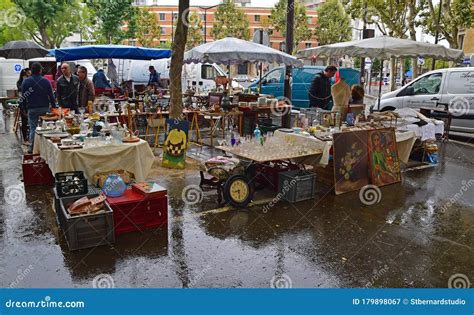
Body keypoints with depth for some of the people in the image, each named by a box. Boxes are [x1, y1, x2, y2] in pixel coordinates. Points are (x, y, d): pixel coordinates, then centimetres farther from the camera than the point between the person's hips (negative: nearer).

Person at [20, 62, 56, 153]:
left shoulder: (26, 81, 0)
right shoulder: (46, 81, -2)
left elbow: (23, 97, 4)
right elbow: (51, 95, -1)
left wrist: (25, 107, 13)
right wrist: (53, 106, 7)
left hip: (32, 109, 0)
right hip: (45, 108, 0)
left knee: (33, 128, 4)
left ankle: (32, 148, 5)